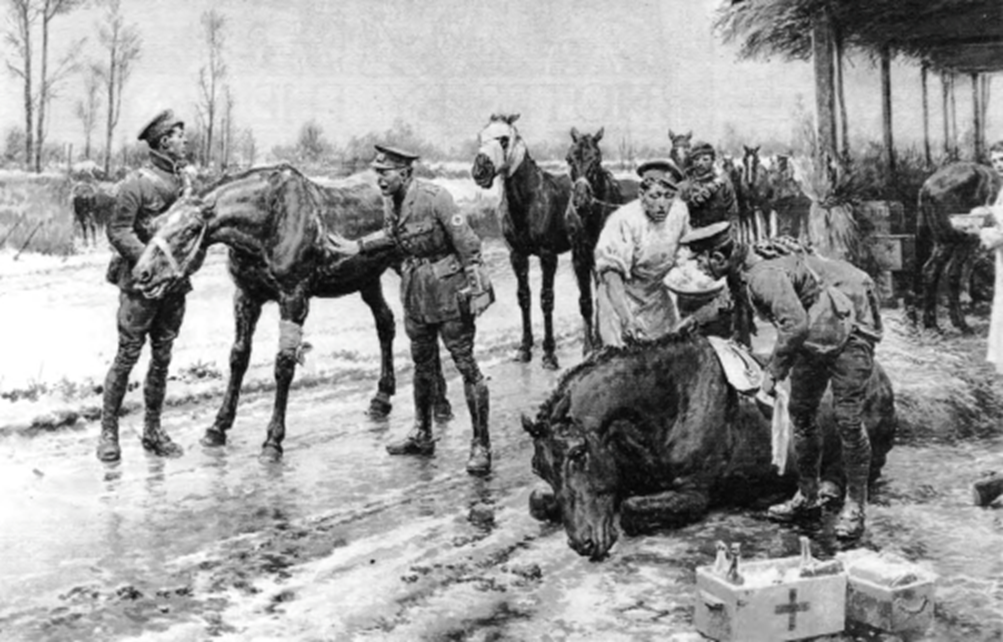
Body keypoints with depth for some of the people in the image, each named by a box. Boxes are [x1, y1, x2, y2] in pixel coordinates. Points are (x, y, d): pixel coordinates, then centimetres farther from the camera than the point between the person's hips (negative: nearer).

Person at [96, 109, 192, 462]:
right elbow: (118, 232, -12)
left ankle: (152, 430, 20)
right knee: (127, 357, -1)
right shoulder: (137, 183, -11)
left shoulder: (184, 181, 8)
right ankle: (108, 431, 10)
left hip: (175, 283, 6)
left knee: (162, 359, 11)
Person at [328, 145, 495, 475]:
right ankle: (422, 436, 33)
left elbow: (468, 244, -19)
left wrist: (477, 289, -20)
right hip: (415, 292, 8)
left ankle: (481, 445, 4)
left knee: (466, 365, -3)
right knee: (422, 365, 18)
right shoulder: (390, 201, 1)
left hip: (447, 290, -8)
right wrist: (356, 246, 16)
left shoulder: (435, 198, -21)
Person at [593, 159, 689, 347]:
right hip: (620, 297, -5)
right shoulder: (623, 220, -28)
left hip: (657, 295, 5)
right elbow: (612, 274, -29)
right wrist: (626, 317, -37)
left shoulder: (680, 211, -11)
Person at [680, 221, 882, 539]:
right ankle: (807, 497, 21)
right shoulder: (742, 274, -2)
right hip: (815, 336, 10)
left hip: (848, 328, -9)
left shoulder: (764, 274, -31)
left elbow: (795, 324, -38)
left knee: (848, 420, -6)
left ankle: (855, 506, 7)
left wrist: (773, 370, -28)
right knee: (800, 411, 10)